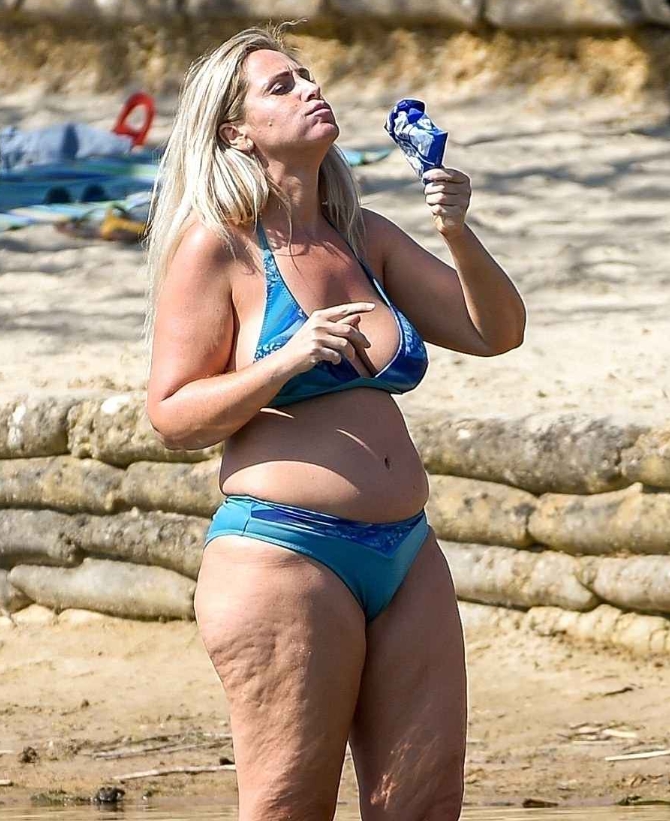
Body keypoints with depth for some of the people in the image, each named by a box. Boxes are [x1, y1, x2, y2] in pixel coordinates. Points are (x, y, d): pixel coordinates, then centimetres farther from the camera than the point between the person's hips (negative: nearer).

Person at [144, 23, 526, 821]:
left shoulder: (367, 238, 14)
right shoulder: (216, 247, -3)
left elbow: (496, 330, 14)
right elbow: (172, 416, -5)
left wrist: (458, 235, -2)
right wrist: (287, 361, -18)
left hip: (405, 559, 7)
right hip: (281, 554, -6)